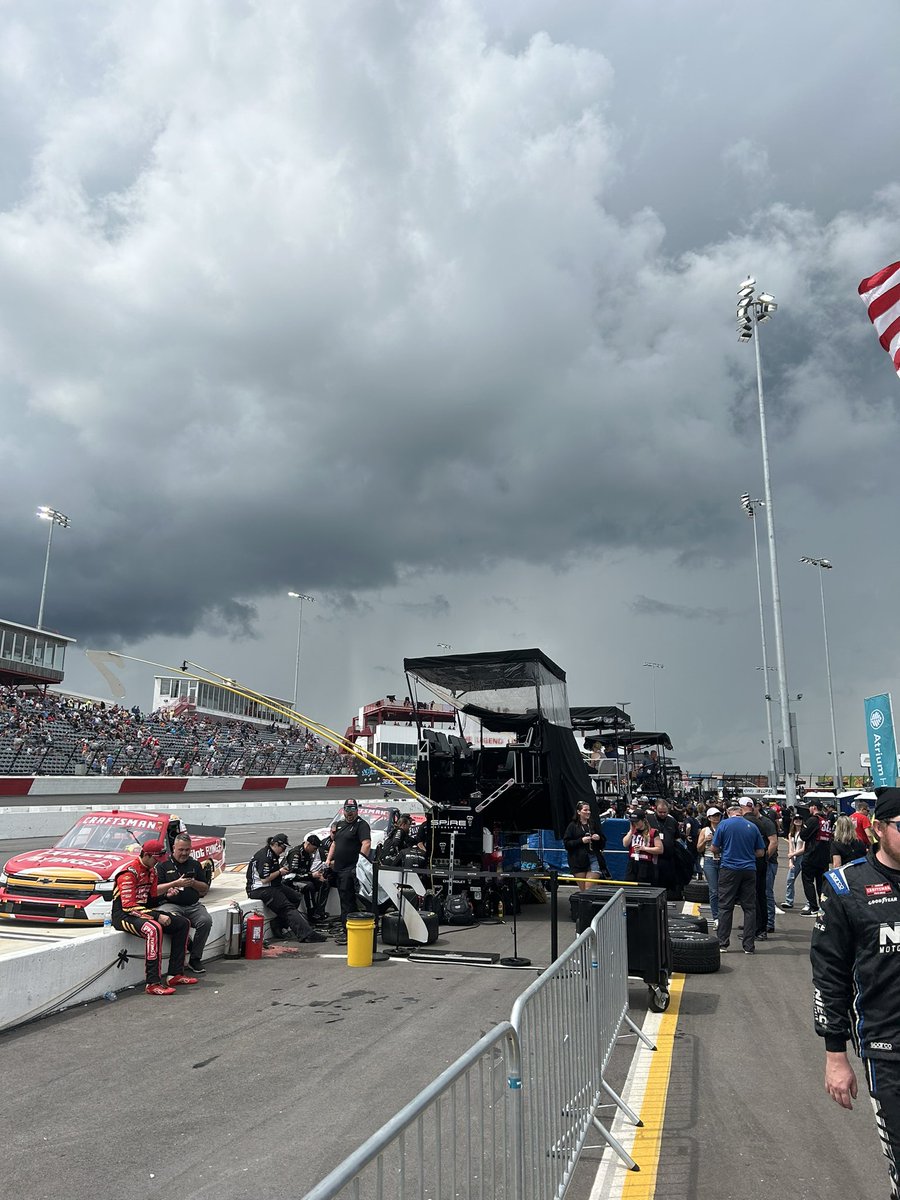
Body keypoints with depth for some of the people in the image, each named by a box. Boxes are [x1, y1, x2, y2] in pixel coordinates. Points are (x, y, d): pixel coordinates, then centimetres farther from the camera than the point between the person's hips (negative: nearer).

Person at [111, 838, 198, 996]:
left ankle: (175, 974, 4)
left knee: (183, 923, 3)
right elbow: (129, 906, -25)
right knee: (154, 929, -38)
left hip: (144, 911, 10)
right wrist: (157, 916, -26)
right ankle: (152, 984, -33)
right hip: (124, 915, -10)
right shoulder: (129, 873, -18)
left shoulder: (151, 871, 13)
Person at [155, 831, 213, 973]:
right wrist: (176, 883, -12)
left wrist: (193, 883, -3)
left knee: (206, 921, -26)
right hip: (171, 904, -3)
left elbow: (206, 888, 17)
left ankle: (195, 958, -12)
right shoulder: (163, 865, 8)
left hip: (193, 905, 3)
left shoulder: (195, 865, 18)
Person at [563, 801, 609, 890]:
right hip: (578, 861, -1)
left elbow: (604, 842, 17)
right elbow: (566, 843, -4)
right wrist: (581, 840, -14)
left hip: (593, 858, 1)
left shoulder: (593, 824, 10)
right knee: (582, 890, 5)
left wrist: (599, 838, -5)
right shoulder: (572, 825, 2)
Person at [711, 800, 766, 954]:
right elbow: (760, 852, 7)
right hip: (749, 870, 2)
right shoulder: (752, 827, 3)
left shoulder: (724, 824, -4)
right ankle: (749, 946, 9)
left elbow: (714, 848, 0)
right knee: (749, 908, 8)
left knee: (725, 907, 4)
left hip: (728, 869, -2)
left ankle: (722, 943, 6)